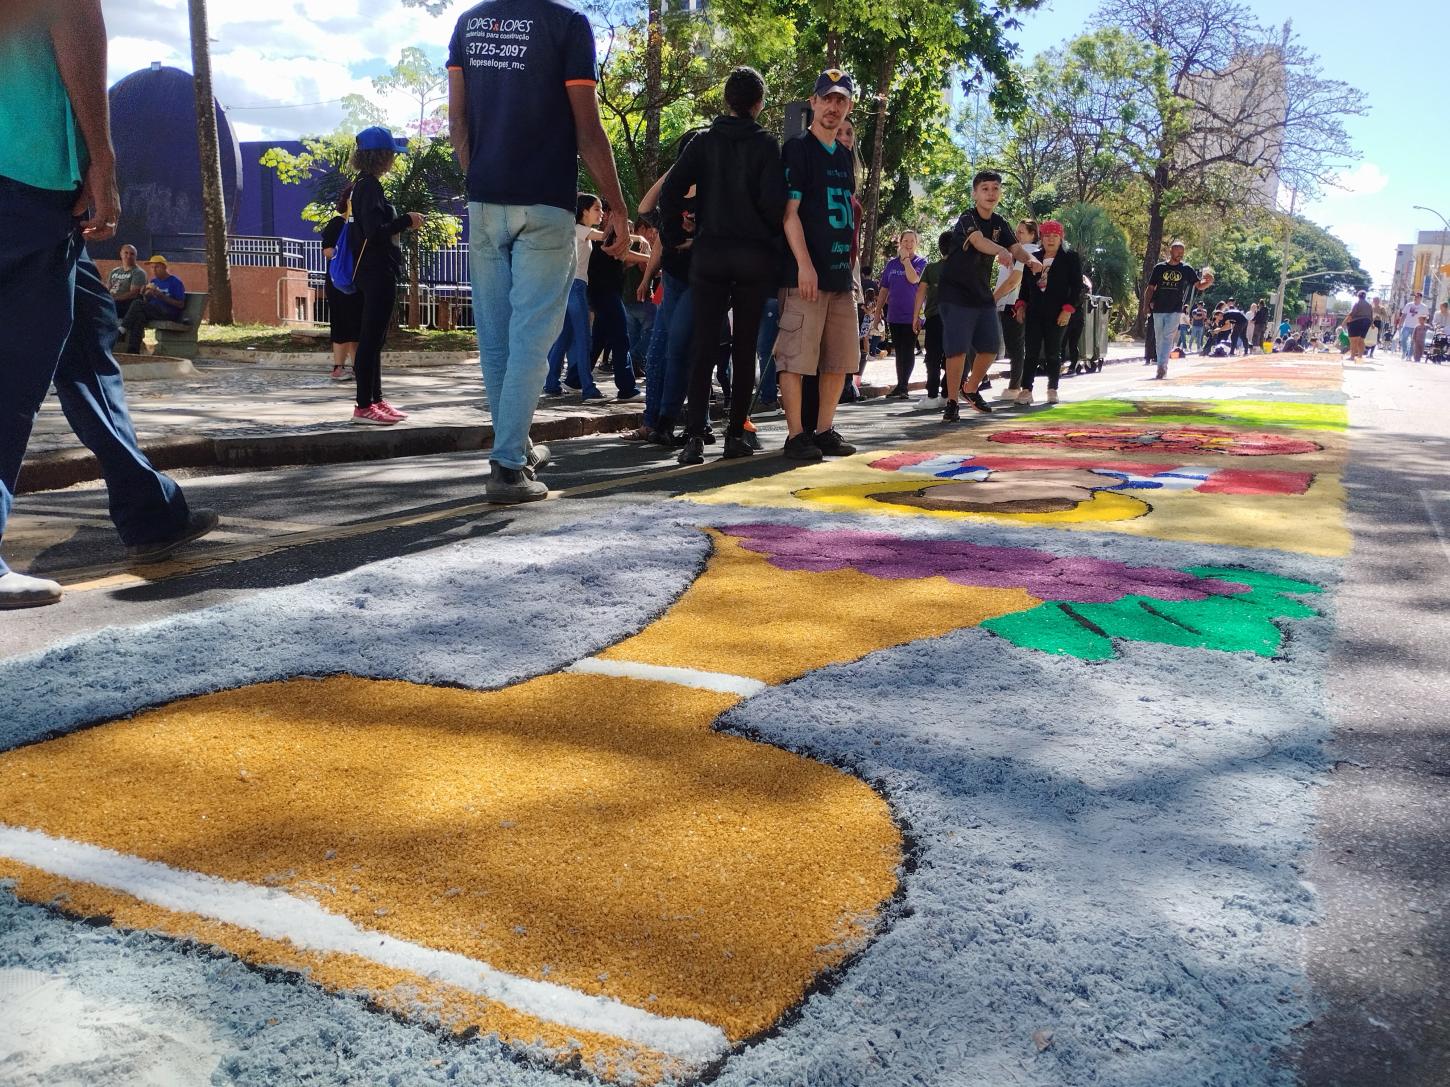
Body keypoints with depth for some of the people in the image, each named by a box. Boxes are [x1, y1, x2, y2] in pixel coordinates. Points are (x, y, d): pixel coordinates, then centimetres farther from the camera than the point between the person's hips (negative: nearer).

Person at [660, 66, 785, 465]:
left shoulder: (704, 141, 5)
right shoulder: (766, 144, 0)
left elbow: (671, 191, -4)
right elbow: (773, 201, -11)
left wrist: (675, 236, 9)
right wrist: (774, 237, 7)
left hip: (710, 253, 1)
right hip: (756, 256, -1)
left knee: (704, 346, -1)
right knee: (744, 348, 6)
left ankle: (694, 436, -11)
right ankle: (735, 434, 6)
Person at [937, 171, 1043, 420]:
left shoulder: (999, 223, 8)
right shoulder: (967, 218, -14)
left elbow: (1017, 247, -4)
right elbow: (978, 240, -35)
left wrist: (1030, 259, -28)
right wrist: (1001, 251, -56)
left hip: (983, 296, 7)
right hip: (956, 295, -7)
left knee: (991, 347, 10)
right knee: (957, 350, -10)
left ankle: (970, 389, 32)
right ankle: (951, 402, 0)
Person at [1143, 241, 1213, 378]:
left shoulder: (1186, 269, 4)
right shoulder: (1159, 267, 6)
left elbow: (1199, 286, 2)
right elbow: (1150, 288, 9)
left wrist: (1208, 282, -19)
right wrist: (1146, 304, -2)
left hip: (1175, 311, -2)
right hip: (1158, 310, 2)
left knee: (1168, 337, -13)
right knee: (1159, 339, 6)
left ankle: (1162, 366, -20)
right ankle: (1162, 368, 16)